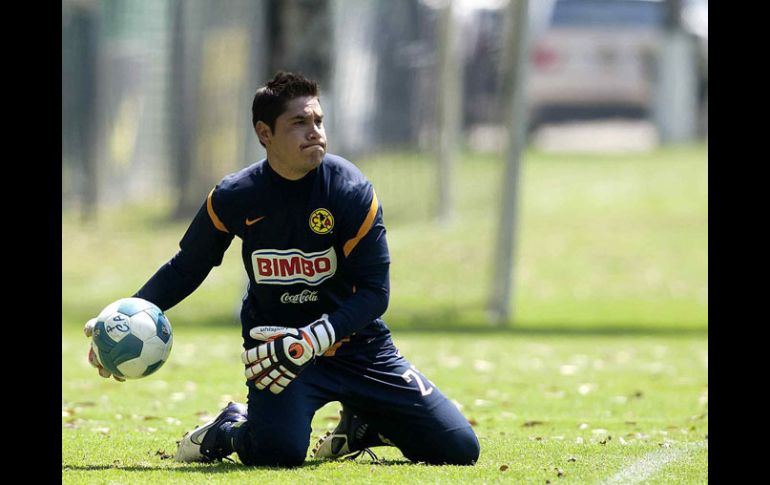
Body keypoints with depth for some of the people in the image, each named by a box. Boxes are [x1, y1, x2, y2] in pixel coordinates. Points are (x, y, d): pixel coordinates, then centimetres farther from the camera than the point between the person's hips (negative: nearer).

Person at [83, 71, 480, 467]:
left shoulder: (351, 190, -13)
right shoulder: (235, 197, -9)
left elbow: (374, 292, -15)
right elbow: (186, 269, 8)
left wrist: (312, 341, -28)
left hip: (355, 342, 1)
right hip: (278, 342, -1)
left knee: (459, 448, -6)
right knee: (278, 451, -33)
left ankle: (359, 426, 21)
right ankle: (230, 430, 4)